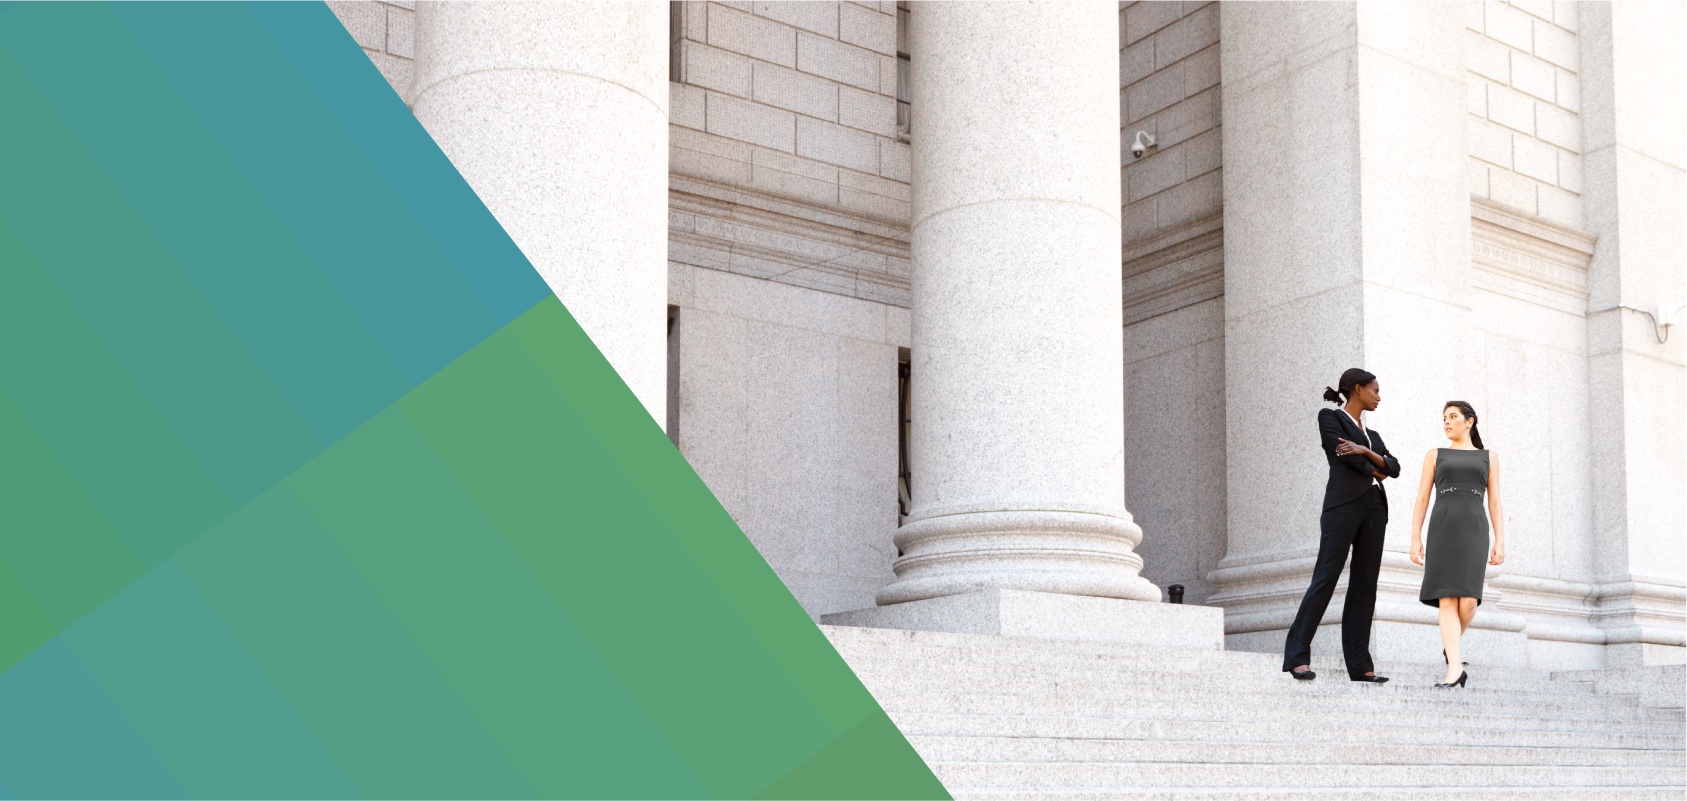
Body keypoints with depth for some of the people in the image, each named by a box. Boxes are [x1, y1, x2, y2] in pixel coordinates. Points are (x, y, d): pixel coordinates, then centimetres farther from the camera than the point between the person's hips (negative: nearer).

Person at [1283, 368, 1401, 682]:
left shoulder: (1371, 435, 26)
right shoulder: (1329, 417, 8)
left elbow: (1394, 467, 11)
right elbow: (1344, 453, -7)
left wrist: (1366, 452, -6)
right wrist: (1375, 470, 7)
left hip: (1374, 508, 7)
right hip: (1344, 503, -7)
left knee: (1365, 585, 2)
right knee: (1325, 578, -13)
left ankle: (1360, 664, 1)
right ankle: (1298, 656, -15)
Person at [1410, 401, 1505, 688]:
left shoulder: (1488, 457, 18)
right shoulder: (1434, 455, 16)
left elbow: (1495, 503, 12)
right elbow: (1422, 499, 10)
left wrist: (1500, 542, 2)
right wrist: (1415, 539, 0)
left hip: (1474, 532, 0)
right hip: (1442, 530, 0)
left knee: (1468, 602, -13)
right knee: (1447, 601, -14)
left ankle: (1451, 645, 18)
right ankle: (1455, 668, -19)